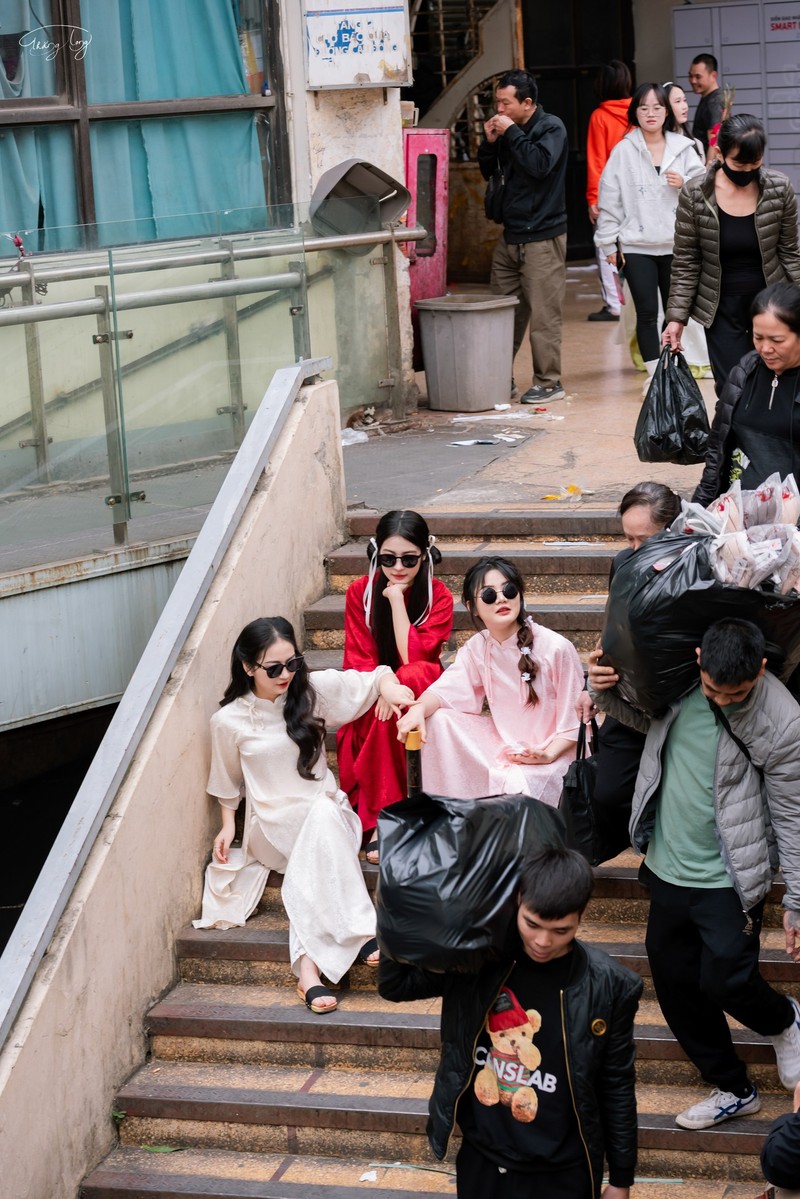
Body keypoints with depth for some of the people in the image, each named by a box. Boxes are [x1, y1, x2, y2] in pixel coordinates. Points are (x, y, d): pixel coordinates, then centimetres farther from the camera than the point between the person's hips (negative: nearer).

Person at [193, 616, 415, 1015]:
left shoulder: (312, 689, -2)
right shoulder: (228, 721, -4)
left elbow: (373, 676, -4)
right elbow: (227, 782, 12)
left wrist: (387, 684, -26)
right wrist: (228, 825, 5)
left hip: (324, 810, 2)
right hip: (270, 824, -2)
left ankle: (308, 964, -45)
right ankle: (358, 932, -43)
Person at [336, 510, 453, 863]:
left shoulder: (438, 596, -6)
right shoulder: (360, 592, -2)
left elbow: (414, 655, -18)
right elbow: (358, 660, -6)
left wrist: (397, 599, -19)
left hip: (420, 695, -1)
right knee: (382, 711, -32)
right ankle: (381, 818, -28)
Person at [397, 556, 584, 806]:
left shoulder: (557, 648, -16)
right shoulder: (477, 648, 1)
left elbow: (574, 721, -11)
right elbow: (447, 689, -11)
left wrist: (548, 755, -26)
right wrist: (418, 708, -33)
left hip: (555, 753, -6)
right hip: (505, 746, 6)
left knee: (516, 784, -36)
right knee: (438, 720, -11)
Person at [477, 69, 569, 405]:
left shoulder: (550, 127, -7)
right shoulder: (506, 129, 12)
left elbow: (539, 165, -24)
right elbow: (488, 172, 18)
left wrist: (512, 133, -18)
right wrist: (490, 142, 1)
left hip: (543, 236, -7)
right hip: (511, 235, 7)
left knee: (543, 313, -6)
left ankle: (549, 382, 1)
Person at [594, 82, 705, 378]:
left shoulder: (683, 148, 5)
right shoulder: (624, 151, -1)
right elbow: (610, 199, -1)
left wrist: (684, 184, -13)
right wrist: (609, 242, -2)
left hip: (676, 244, 2)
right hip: (637, 246, -2)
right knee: (646, 312, -5)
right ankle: (655, 373, 1)